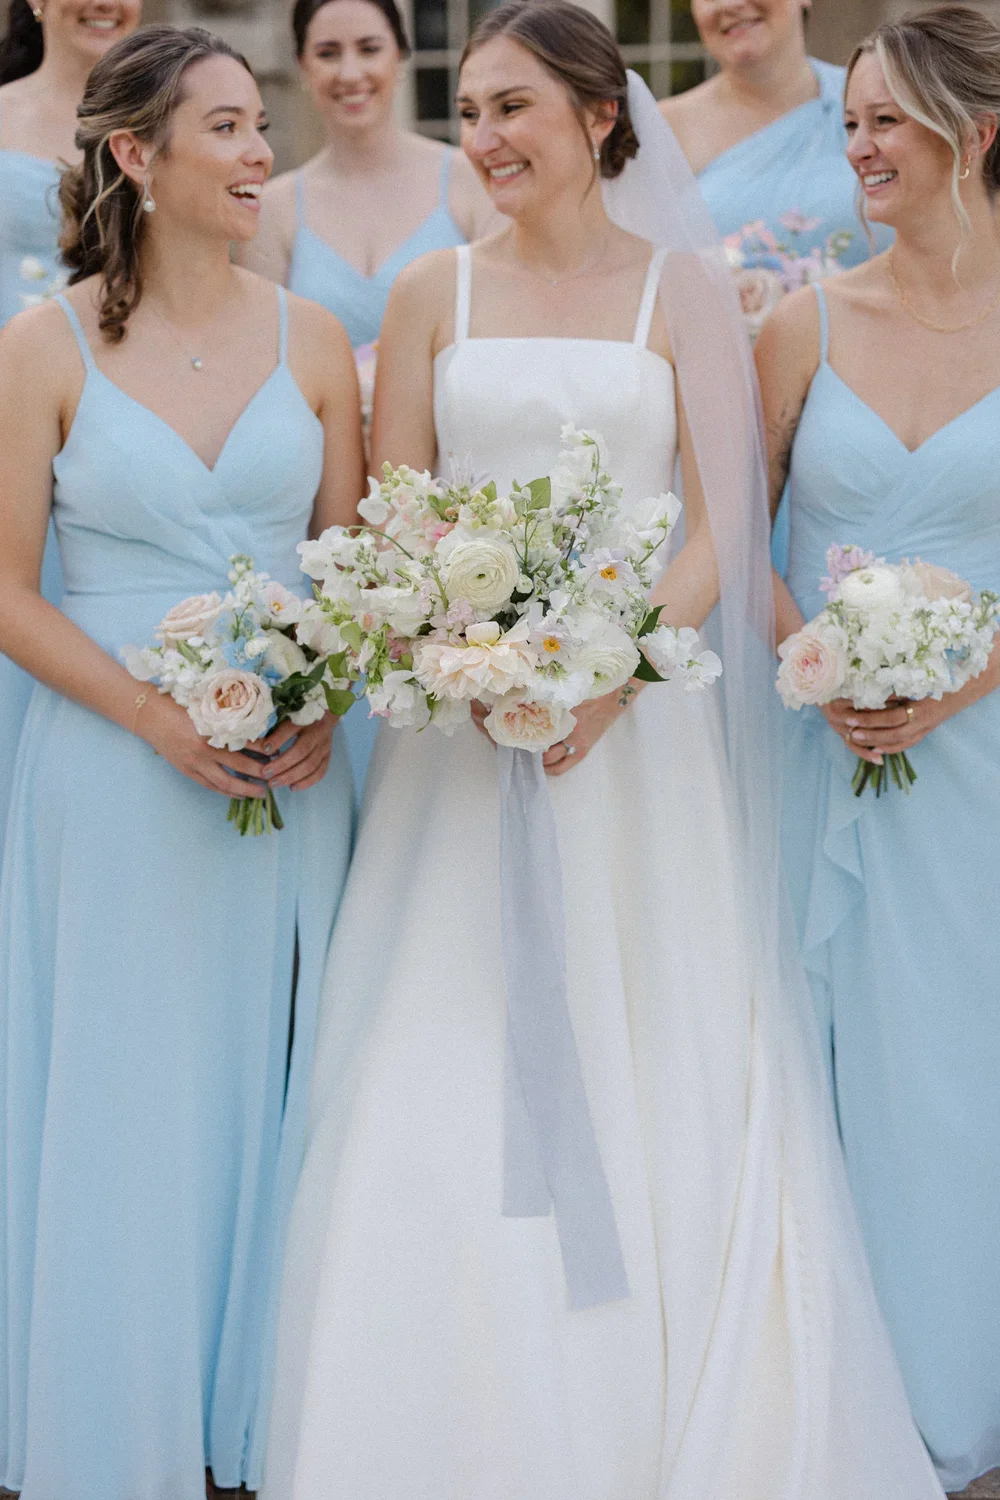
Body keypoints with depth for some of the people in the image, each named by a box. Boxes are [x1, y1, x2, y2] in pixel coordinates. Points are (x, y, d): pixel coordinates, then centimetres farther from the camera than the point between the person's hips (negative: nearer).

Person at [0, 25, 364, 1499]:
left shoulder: (310, 339, 4)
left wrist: (327, 704, -9)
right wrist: (162, 719, -14)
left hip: (289, 771, 3)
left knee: (273, 1100, 9)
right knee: (127, 1112, 5)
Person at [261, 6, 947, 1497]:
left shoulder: (685, 287, 4)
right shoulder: (434, 294, 8)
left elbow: (722, 525, -4)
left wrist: (613, 671, -19)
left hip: (642, 717, -1)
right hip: (463, 724, 1)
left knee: (654, 1076, 1)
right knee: (449, 1082, -2)